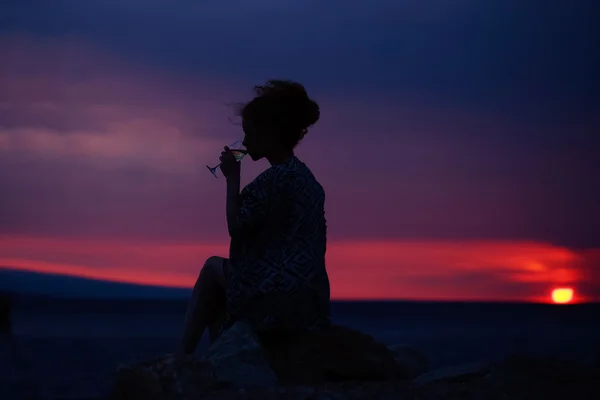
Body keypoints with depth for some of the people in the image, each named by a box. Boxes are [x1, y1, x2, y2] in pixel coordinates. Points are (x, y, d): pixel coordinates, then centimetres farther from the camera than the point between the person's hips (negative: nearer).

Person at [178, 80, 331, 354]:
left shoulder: (276, 178, -15)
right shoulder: (307, 178, 14)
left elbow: (236, 227, -12)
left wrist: (232, 179, -3)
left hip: (273, 300, -9)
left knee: (213, 268, 14)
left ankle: (183, 356, 16)